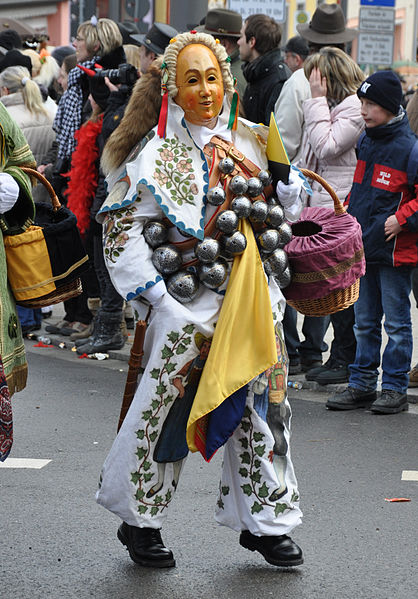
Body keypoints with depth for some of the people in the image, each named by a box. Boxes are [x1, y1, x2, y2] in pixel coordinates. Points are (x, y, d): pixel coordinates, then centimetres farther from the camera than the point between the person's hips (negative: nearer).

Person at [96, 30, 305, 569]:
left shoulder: (249, 140, 9)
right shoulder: (157, 154, -6)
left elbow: (286, 213, 18)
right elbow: (121, 231, -8)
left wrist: (280, 178, -4)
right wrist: (158, 297, -14)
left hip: (252, 297, 5)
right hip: (188, 301, -5)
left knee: (262, 402, 9)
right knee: (166, 408, 2)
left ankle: (263, 522, 23)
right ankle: (138, 520, 20)